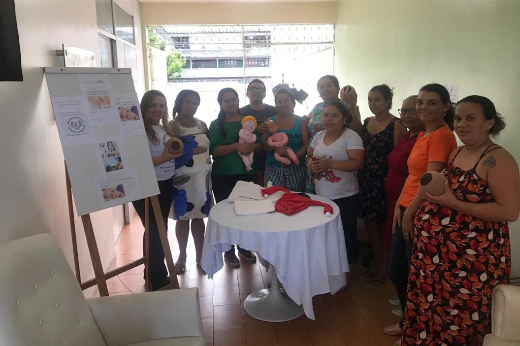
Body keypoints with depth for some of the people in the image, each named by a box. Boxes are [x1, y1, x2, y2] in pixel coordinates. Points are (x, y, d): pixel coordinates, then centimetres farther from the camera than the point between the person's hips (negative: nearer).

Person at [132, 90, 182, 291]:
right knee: (155, 233, 1)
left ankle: (153, 273, 37)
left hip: (166, 186, 9)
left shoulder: (164, 129, 11)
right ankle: (159, 282, 18)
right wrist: (164, 158, -23)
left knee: (159, 231, 19)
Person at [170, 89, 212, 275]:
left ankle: (199, 255, 24)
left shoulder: (202, 125, 10)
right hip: (183, 179, -4)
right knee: (183, 218, 6)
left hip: (202, 177, 4)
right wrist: (193, 150, -15)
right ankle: (182, 256, 22)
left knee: (199, 217, 12)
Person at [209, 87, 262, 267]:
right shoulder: (216, 125, 0)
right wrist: (236, 146, -23)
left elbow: (260, 145, 6)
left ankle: (244, 247, 28)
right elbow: (214, 150, -11)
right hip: (223, 176, -2)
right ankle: (228, 251, 18)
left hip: (248, 173, 3)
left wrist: (252, 147, -16)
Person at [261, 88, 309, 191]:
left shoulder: (301, 121, 5)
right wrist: (276, 146, -18)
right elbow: (263, 144, 2)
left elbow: (307, 145, -2)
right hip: (273, 169, 1)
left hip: (296, 168, 0)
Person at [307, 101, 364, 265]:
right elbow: (309, 156, 17)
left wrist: (329, 164, -27)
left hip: (344, 197, -6)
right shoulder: (319, 136, 9)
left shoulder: (351, 136, -11)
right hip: (321, 195, 6)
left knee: (346, 234, 3)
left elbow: (357, 163, -19)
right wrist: (311, 164, -8)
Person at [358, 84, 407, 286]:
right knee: (370, 224, 13)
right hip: (366, 181, 6)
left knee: (384, 226, 5)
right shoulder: (367, 122, 10)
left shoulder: (396, 125, -10)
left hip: (384, 182, -6)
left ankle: (384, 270, 23)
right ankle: (378, 265, 31)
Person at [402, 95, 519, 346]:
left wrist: (453, 203, -22)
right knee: (430, 310, 18)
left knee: (459, 321, 6)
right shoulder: (455, 153, 10)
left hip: (472, 259, -7)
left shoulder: (497, 159, -14)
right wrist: (432, 194, 3)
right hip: (437, 251, 8)